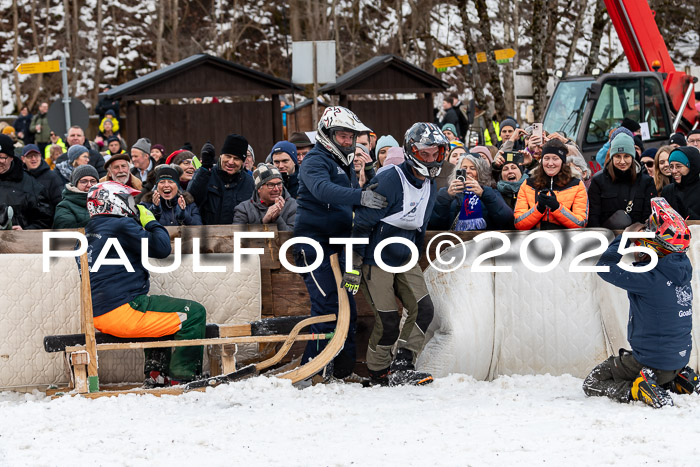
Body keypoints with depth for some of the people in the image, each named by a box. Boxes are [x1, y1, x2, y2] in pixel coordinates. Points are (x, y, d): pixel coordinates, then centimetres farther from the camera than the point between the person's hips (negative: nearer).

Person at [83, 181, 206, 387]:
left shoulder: (89, 232, 17)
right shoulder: (121, 226, -11)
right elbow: (162, 248, -12)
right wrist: (151, 222, 4)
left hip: (99, 314, 10)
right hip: (122, 312, -10)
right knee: (194, 313, -5)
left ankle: (156, 375, 28)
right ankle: (182, 376, -6)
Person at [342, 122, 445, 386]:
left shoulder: (429, 188, 7)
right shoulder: (390, 181, -19)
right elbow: (362, 222, -17)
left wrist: (413, 260, 24)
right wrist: (353, 265, -17)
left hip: (404, 260, 8)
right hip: (376, 260, -8)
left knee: (423, 309, -8)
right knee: (388, 322, -8)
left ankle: (401, 369, -6)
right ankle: (378, 372, 12)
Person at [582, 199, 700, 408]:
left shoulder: (650, 278, -25)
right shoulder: (680, 271, -1)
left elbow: (605, 266, -20)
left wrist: (624, 237, -8)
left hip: (651, 363, -8)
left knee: (592, 383, 8)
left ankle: (638, 391, -13)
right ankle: (676, 381, 13)